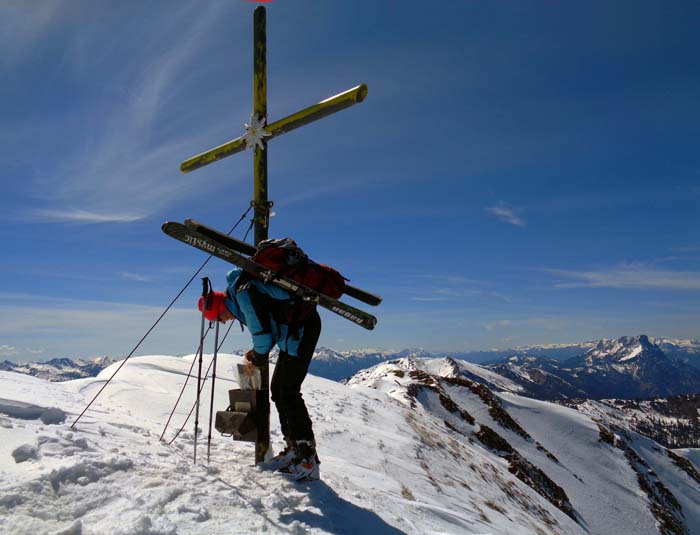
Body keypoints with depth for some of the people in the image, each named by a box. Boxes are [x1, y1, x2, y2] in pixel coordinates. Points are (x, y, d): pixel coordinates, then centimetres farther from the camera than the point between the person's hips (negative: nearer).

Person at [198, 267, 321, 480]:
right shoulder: (244, 290, 16)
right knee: (278, 389, 13)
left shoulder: (243, 293, -15)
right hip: (295, 331, 10)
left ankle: (308, 458, -7)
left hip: (301, 329, -10)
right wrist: (257, 352, 14)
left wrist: (257, 358, 2)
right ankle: (294, 448, 19)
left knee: (288, 393, -10)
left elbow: (262, 333, -15)